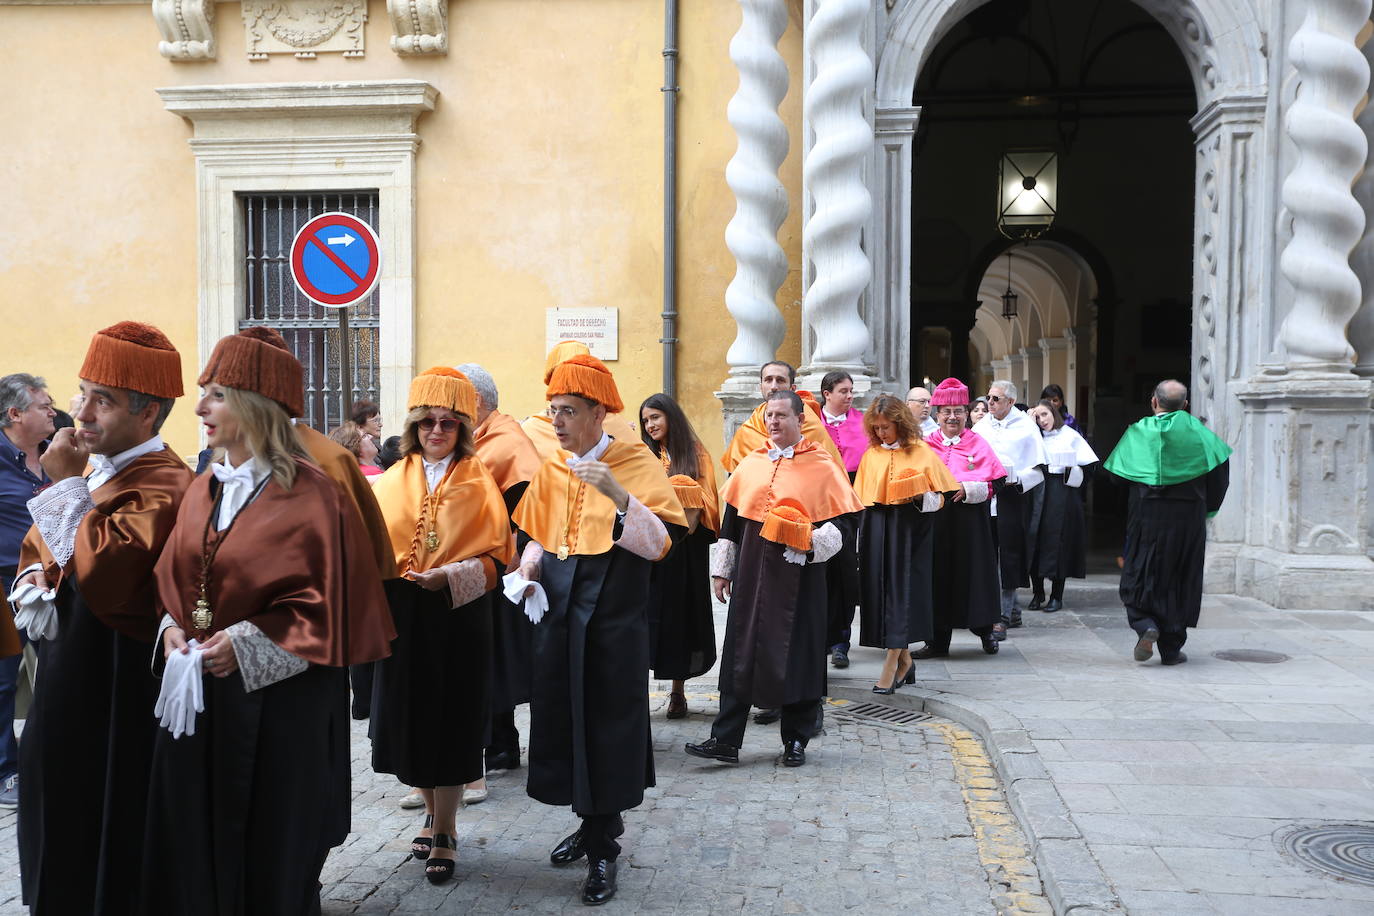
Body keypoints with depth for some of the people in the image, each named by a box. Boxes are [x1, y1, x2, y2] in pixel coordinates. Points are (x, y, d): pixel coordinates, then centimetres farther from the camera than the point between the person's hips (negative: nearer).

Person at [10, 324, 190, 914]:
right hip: (67, 666, 9)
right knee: (58, 817, 20)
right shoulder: (93, 468, 11)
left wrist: (68, 485, -18)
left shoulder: (164, 485, -19)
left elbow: (103, 565, -30)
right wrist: (34, 575, -1)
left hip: (119, 684, -9)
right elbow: (37, 547, 22)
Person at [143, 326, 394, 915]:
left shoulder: (311, 496, -13)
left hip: (279, 702, -6)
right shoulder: (202, 491, 9)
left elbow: (332, 604, -14)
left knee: (270, 854, 7)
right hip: (197, 696, 6)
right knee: (194, 843, 13)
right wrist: (172, 629, -2)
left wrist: (245, 644, -19)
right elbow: (173, 582, 17)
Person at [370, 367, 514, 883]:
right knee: (409, 717, 10)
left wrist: (449, 577, -21)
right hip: (402, 614, 4)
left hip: (458, 617, -3)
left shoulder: (478, 481, -2)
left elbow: (496, 555, -7)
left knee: (450, 720, 1)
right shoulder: (393, 481, 8)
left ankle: (445, 833, 16)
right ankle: (433, 813, 33)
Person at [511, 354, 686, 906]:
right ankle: (598, 824, 31)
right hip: (558, 616, 5)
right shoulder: (550, 469, 7)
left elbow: (658, 545, -17)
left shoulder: (636, 462, -8)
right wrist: (529, 567, 0)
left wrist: (618, 495, -29)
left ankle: (602, 849, 13)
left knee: (607, 724, 0)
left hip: (613, 621, -5)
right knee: (564, 718, 11)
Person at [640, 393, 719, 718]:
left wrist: (688, 525, -17)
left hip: (686, 549, 0)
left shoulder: (696, 455, 7)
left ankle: (678, 691, 15)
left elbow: (704, 499, 2)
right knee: (645, 614, -4)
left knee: (681, 614, 4)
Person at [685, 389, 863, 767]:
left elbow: (847, 515, -3)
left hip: (797, 573, -3)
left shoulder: (821, 467, -2)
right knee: (741, 650, 4)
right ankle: (726, 739, 10)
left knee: (796, 652, 4)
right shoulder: (751, 464, 9)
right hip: (752, 570, 4)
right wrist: (722, 568, 12)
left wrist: (816, 542, -18)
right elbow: (731, 518, 14)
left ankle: (796, 740, 19)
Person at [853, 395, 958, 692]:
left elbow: (943, 492, 1)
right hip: (877, 529, 4)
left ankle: (891, 665, -4)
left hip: (910, 526, -4)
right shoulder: (871, 454, 11)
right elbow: (860, 495, 17)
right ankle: (904, 660, 17)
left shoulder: (921, 451, -1)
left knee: (901, 587, -7)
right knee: (880, 587, 3)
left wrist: (921, 495, -18)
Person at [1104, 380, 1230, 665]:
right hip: (1188, 518, 1)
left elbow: (1115, 473, 0)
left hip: (1146, 516, -1)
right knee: (1180, 582, 10)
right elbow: (1221, 462, -3)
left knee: (1140, 578, 10)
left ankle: (1146, 626, -15)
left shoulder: (1137, 431, 0)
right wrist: (1209, 508, 8)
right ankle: (1171, 649, 12)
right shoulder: (1193, 429, 0)